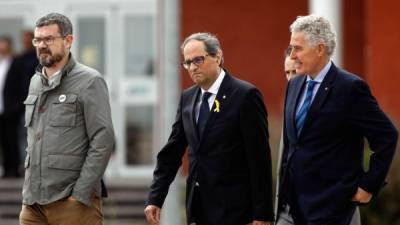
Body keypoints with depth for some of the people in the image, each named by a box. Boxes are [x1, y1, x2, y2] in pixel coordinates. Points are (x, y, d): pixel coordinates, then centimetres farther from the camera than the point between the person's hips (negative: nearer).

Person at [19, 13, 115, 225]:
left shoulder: (90, 81, -5)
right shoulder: (35, 82, 16)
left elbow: (103, 141, -10)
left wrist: (80, 195, -14)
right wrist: (28, 188, 15)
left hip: (71, 201, -6)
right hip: (32, 201, 6)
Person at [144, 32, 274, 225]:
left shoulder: (245, 95, -9)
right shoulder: (187, 98, 11)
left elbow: (260, 158, -11)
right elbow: (171, 152, 14)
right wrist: (155, 199, 6)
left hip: (232, 209, -6)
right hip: (200, 208, 6)